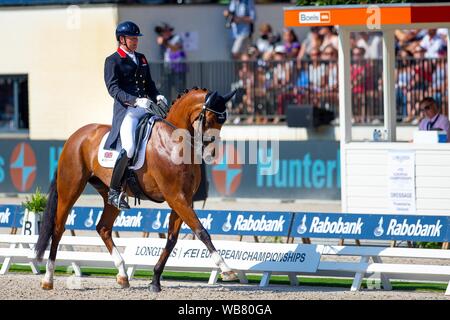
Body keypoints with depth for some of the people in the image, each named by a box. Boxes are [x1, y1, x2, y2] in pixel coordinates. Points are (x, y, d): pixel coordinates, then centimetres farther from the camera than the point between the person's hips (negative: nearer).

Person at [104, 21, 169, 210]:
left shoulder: (141, 59, 22)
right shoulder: (112, 61, 1)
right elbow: (114, 89, -10)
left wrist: (157, 97, 3)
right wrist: (135, 101, -24)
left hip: (146, 108, 8)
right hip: (126, 110, -8)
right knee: (129, 147, -26)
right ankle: (114, 191, -16)